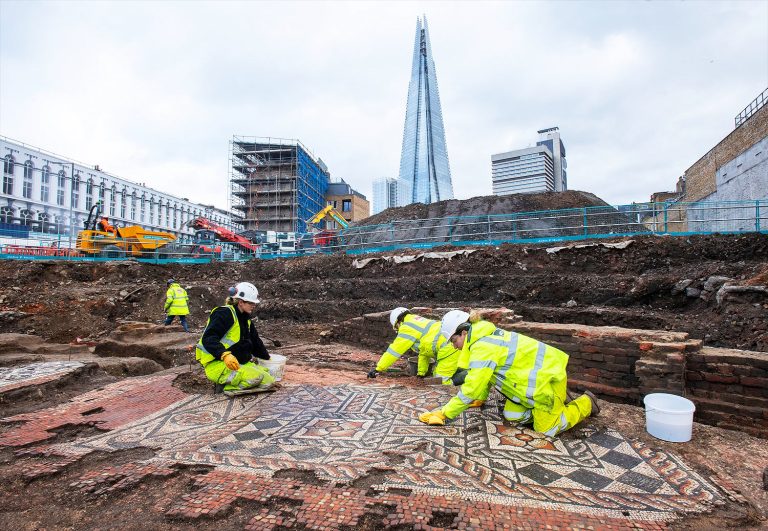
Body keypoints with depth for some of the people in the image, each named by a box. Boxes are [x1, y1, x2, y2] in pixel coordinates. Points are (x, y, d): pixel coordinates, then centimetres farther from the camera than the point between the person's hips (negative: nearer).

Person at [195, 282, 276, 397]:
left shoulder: (245, 318, 15)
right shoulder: (225, 314, -13)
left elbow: (256, 342, 27)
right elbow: (208, 339, -25)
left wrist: (267, 358, 31)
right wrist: (225, 354, -40)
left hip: (241, 363, 9)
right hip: (217, 364, -9)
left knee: (269, 381, -6)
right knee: (255, 377, -31)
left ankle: (227, 385, -4)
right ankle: (225, 385, -10)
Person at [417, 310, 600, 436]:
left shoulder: (482, 348, -28)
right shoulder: (486, 335, 2)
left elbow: (471, 389, -28)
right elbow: (487, 375, 15)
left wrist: (445, 413, -20)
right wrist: (481, 399, 21)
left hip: (547, 377, -9)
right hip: (536, 370, 9)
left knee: (546, 429, 1)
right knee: (512, 416, 6)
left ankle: (585, 403, 19)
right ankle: (557, 400, 22)